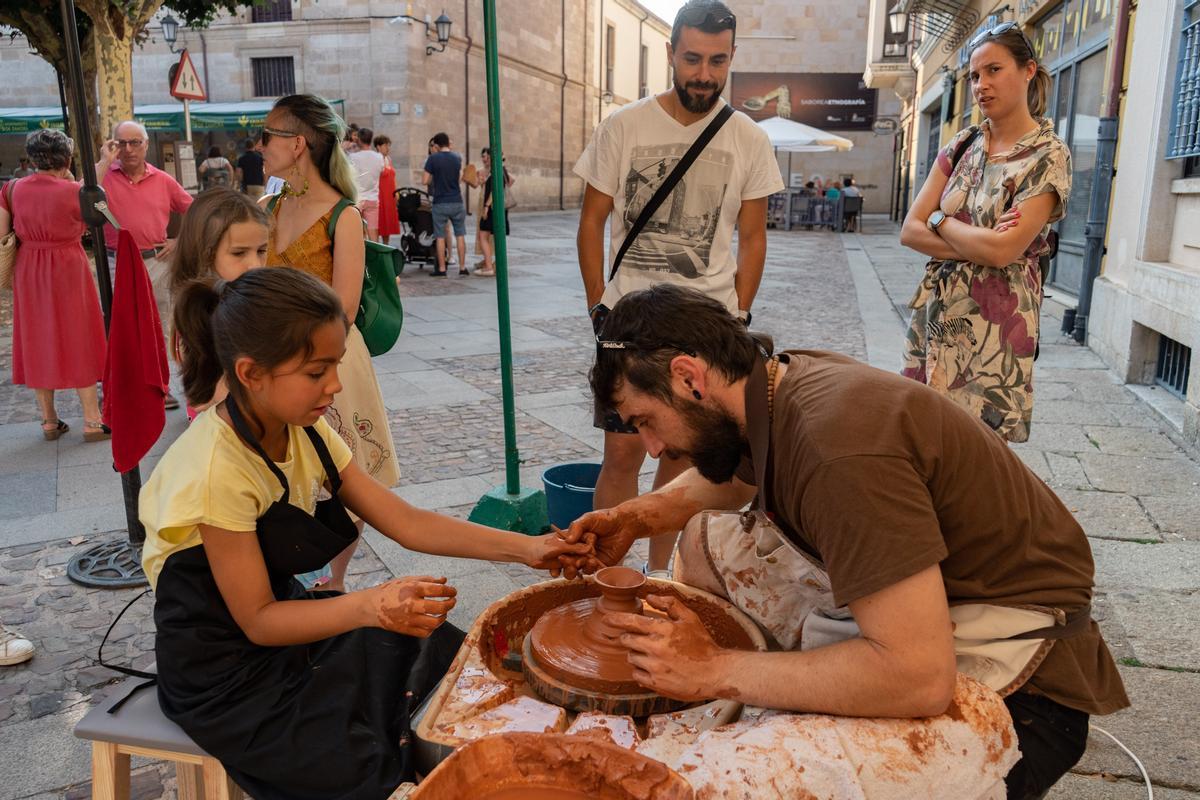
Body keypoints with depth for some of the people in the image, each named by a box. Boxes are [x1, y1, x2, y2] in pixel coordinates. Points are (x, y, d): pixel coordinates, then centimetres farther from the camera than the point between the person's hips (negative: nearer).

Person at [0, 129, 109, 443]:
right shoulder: (74, 191, -12)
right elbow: (86, 224, 4)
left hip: (28, 274, 4)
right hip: (68, 271, -4)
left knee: (38, 343, 12)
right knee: (77, 340, 4)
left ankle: (49, 421, 18)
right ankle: (92, 421, 4)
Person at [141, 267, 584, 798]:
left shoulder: (305, 431, -6)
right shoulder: (218, 469, -27)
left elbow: (405, 523, -6)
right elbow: (257, 620, -22)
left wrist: (523, 548, -14)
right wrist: (367, 607, -38)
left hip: (284, 613, 7)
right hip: (227, 672, -7)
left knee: (455, 665, -1)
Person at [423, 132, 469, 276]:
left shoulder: (433, 159, -8)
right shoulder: (457, 158, 2)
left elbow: (425, 181, -8)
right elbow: (460, 179, 10)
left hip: (440, 203, -2)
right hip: (457, 202, 2)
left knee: (440, 237, 4)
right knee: (460, 235, 9)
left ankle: (441, 269, 6)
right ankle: (462, 267, 9)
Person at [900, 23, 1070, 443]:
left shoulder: (1048, 156, -7)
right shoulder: (962, 145, 8)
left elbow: (1001, 251, -18)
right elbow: (909, 231, 1)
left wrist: (940, 222, -4)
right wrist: (977, 245, -12)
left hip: (993, 321, -5)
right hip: (935, 310, 5)